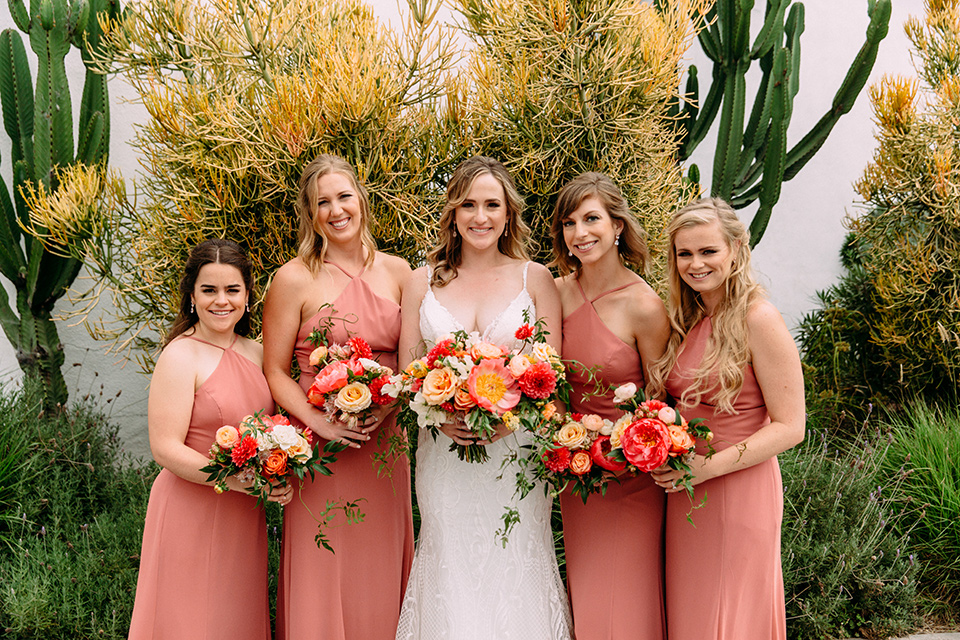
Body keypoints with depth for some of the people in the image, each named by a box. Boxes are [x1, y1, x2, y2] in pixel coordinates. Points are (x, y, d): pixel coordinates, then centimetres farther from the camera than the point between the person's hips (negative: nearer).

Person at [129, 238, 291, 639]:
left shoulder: (254, 352, 7)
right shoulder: (181, 356, -13)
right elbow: (166, 449, -18)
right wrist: (234, 479, -26)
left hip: (245, 515, 6)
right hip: (192, 512, -6)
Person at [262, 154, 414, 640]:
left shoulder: (397, 272, 7)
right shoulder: (294, 279, -4)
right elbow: (275, 371, -3)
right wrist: (320, 422, -17)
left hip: (383, 444, 4)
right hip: (320, 448, -3)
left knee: (382, 574, 11)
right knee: (323, 575, 2)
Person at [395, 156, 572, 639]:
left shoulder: (535, 278, 4)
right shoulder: (423, 281, 7)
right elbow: (406, 372, 6)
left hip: (516, 449, -1)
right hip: (444, 451, 1)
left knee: (515, 568, 2)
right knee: (451, 569, 4)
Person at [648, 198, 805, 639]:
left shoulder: (758, 320, -13)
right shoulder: (686, 320, 8)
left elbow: (789, 427, -14)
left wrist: (710, 466, -21)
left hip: (740, 492, -6)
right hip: (684, 495, 6)